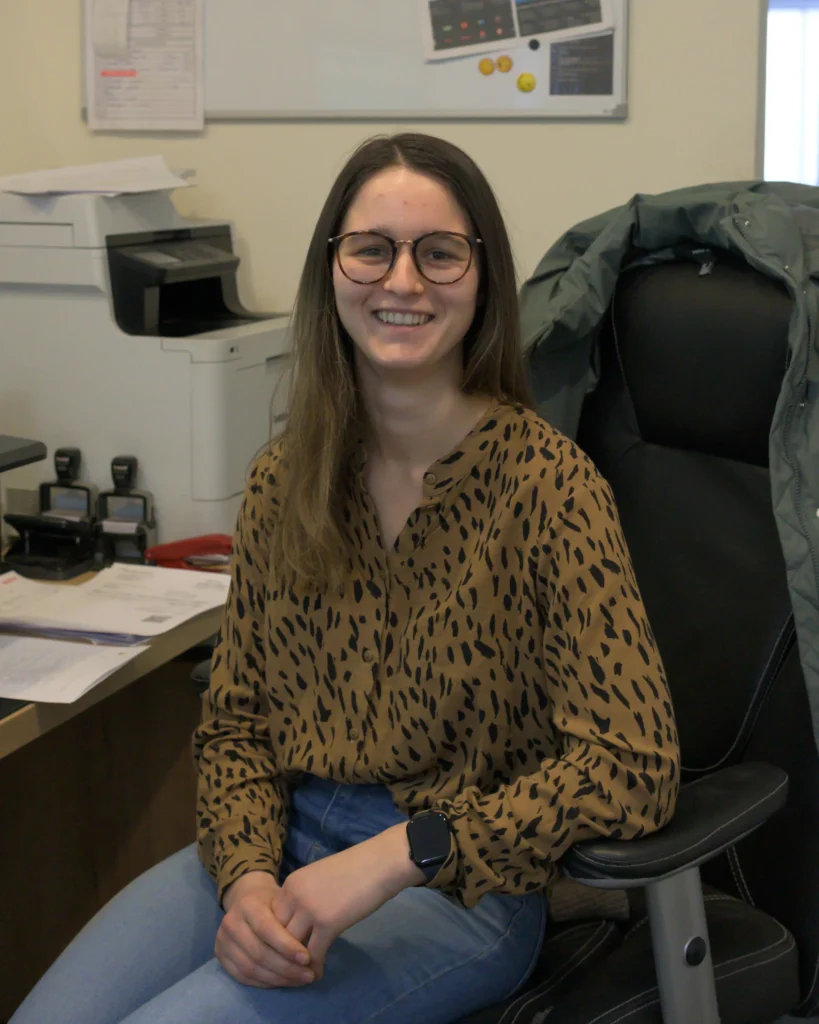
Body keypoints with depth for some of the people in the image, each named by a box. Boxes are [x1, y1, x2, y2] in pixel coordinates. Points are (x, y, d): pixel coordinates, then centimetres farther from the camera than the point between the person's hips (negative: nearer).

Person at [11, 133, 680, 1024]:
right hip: (280, 842, 5)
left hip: (458, 886, -4)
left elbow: (633, 765, -18)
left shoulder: (545, 481, -13)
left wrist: (399, 855, -24)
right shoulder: (281, 479, 5)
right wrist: (248, 875, -12)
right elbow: (234, 721, 8)